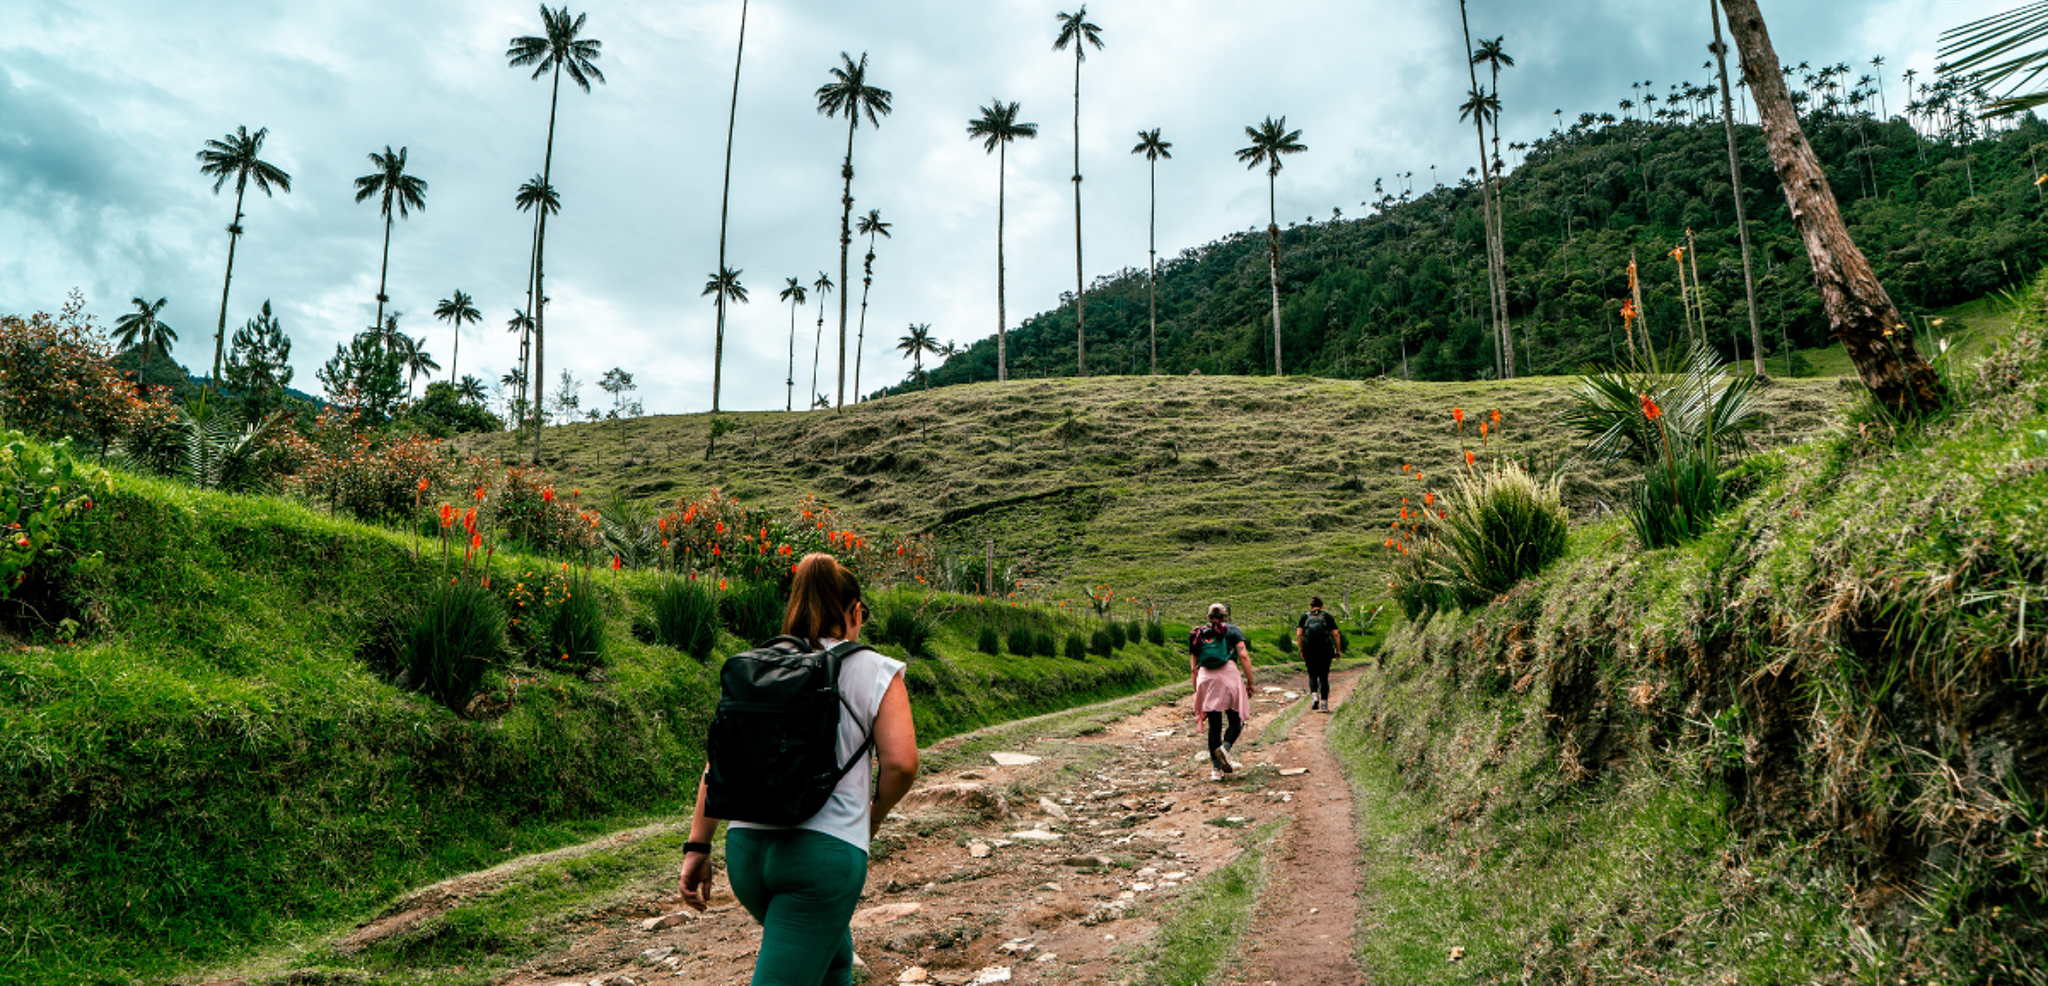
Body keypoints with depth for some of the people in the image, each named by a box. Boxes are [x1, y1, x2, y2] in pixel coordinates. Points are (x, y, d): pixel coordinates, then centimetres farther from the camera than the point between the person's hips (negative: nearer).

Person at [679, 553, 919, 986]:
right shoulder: (876, 672, 1)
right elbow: (901, 762, -9)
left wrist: (697, 846, 7)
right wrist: (875, 814, 10)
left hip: (745, 846, 5)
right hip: (825, 850, -5)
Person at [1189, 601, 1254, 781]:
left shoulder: (1198, 634, 19)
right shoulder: (1232, 630, 10)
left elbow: (1193, 667, 17)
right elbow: (1244, 656, -2)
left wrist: (1196, 691, 22)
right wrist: (1250, 682, 1)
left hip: (1205, 679, 3)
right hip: (1228, 673, -3)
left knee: (1214, 725, 8)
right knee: (1236, 720, 8)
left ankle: (1216, 769, 5)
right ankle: (1225, 747, -20)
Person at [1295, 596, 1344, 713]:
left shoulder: (1304, 617, 9)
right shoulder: (1328, 617, 7)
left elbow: (1299, 635, 0)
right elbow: (1336, 634, 0)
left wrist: (1301, 650, 5)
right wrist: (1338, 650, 7)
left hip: (1309, 650, 1)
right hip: (1325, 649, 0)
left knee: (1312, 675, 14)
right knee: (1324, 676, 8)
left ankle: (1314, 697, -9)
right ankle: (1324, 704, 6)